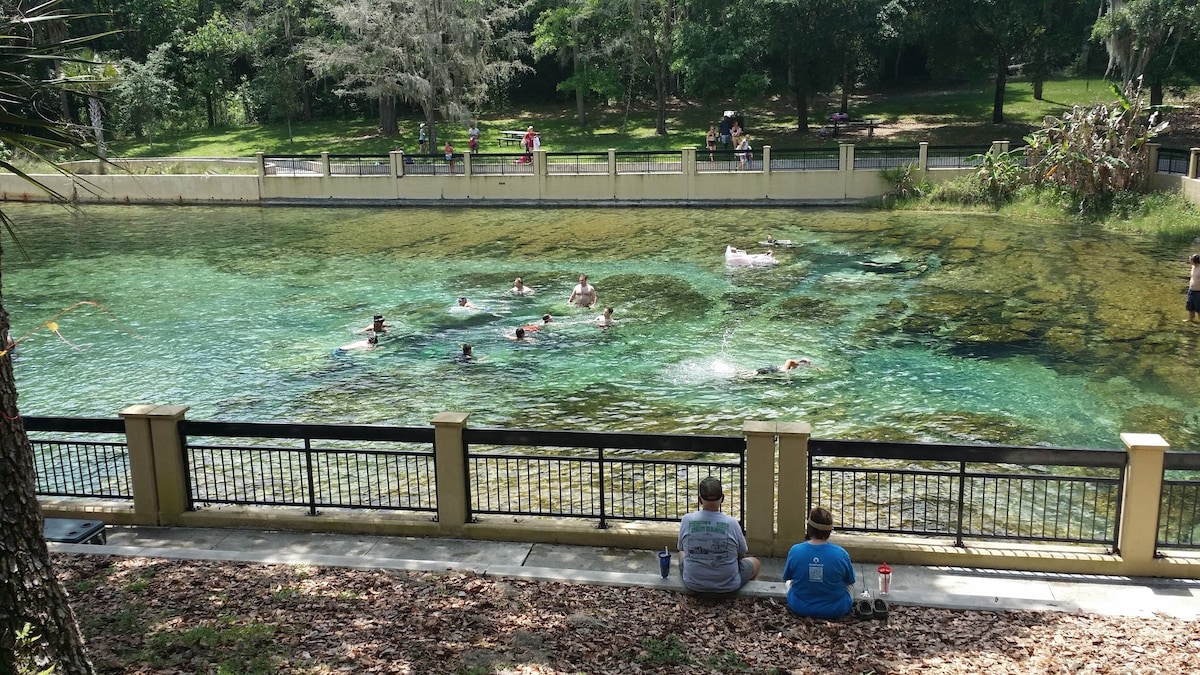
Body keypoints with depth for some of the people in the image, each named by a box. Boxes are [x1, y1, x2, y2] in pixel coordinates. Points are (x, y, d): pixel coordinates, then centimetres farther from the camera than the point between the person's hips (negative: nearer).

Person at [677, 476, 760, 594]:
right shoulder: (732, 523, -19)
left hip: (693, 584, 2)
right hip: (728, 586, -2)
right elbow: (742, 555, -3)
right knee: (755, 562, 28)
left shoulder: (687, 520, -16)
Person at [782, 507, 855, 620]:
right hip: (835, 611, -1)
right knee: (848, 588, 33)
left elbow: (786, 578, 0)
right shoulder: (841, 554, -21)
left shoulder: (795, 551, -18)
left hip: (800, 609, 1)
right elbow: (850, 582, -3)